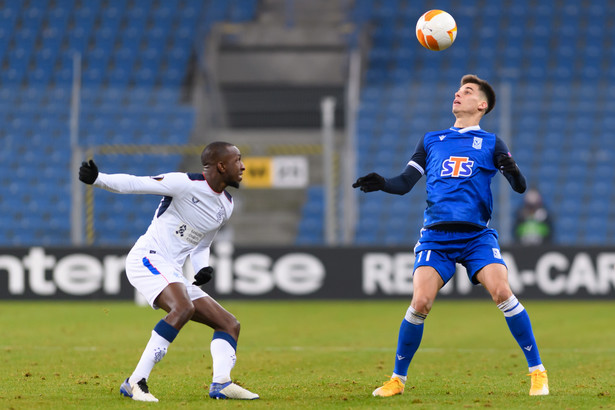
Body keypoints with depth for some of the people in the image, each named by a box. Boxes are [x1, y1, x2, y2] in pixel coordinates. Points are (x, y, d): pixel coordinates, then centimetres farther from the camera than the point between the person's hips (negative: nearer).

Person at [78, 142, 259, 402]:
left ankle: (221, 383, -12)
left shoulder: (226, 207, 14)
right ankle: (136, 383, -35)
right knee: (184, 308, -34)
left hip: (172, 274, 9)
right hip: (147, 258, -9)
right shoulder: (186, 184, -11)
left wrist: (203, 269, 3)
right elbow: (134, 184, -13)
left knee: (229, 324, 6)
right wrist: (97, 179, -28)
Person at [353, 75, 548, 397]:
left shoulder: (491, 143, 11)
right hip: (436, 235, 1)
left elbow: (519, 187, 1)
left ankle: (537, 372, -8)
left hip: (477, 235, -1)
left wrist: (512, 170, -22)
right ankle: (397, 379, 1)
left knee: (502, 292, -20)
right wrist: (382, 184, -7)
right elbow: (405, 182, 14)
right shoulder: (431, 141, 18)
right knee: (421, 302, -15)